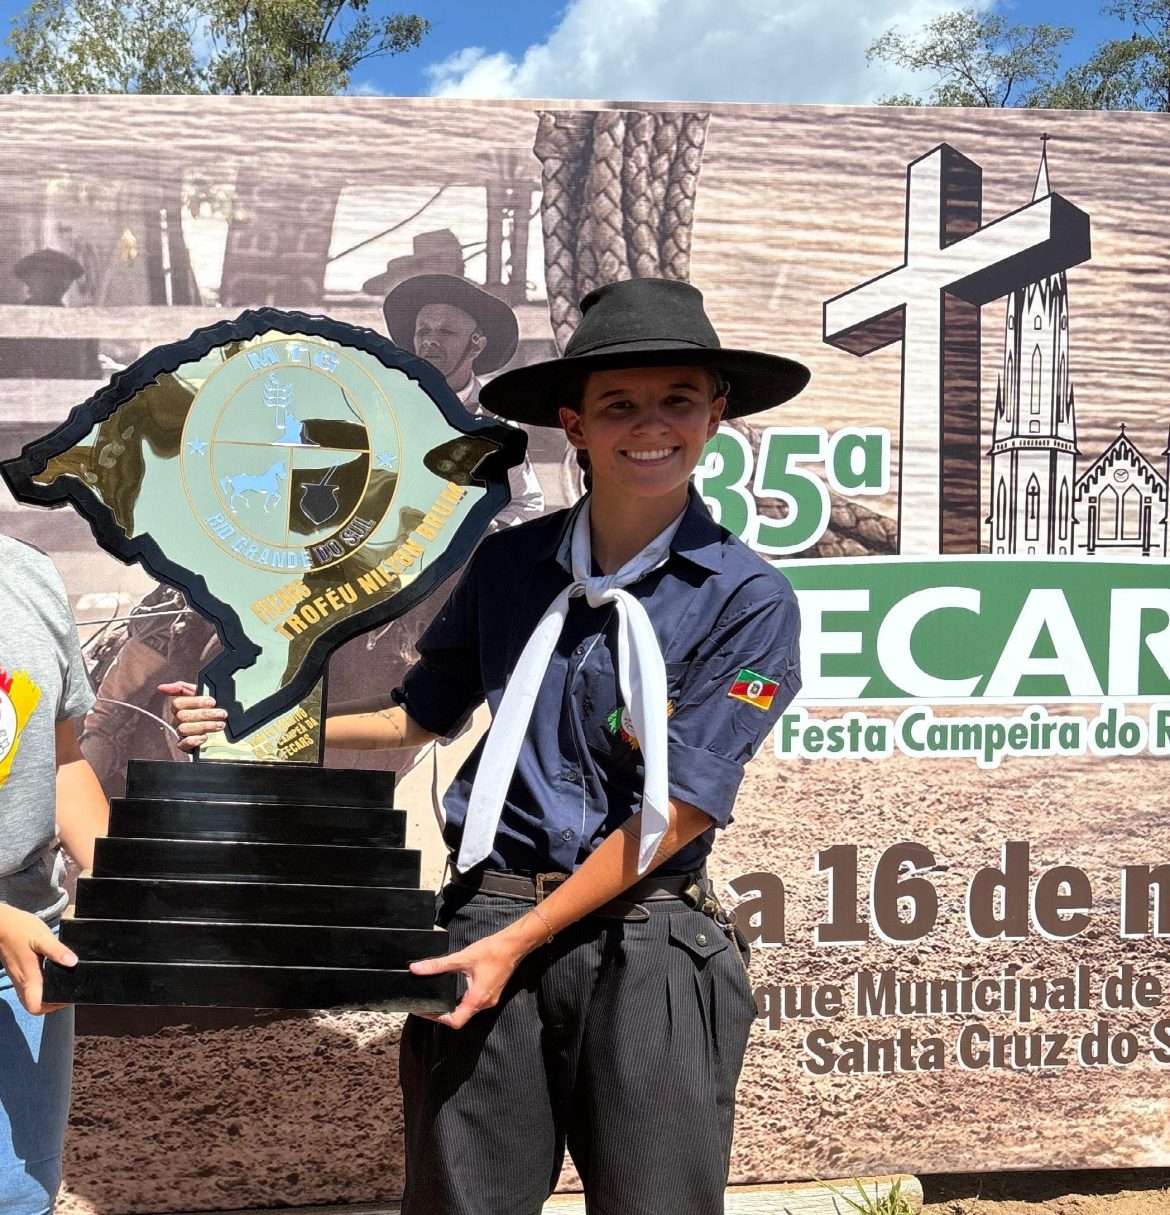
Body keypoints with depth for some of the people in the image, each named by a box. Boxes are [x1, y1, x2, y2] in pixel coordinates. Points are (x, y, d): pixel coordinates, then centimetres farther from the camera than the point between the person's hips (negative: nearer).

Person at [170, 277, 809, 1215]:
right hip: (487, 914, 3)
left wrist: (519, 940, -11)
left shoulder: (749, 599, -6)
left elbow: (679, 811, -9)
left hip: (643, 941, -2)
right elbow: (422, 715, 16)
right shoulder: (511, 564, 5)